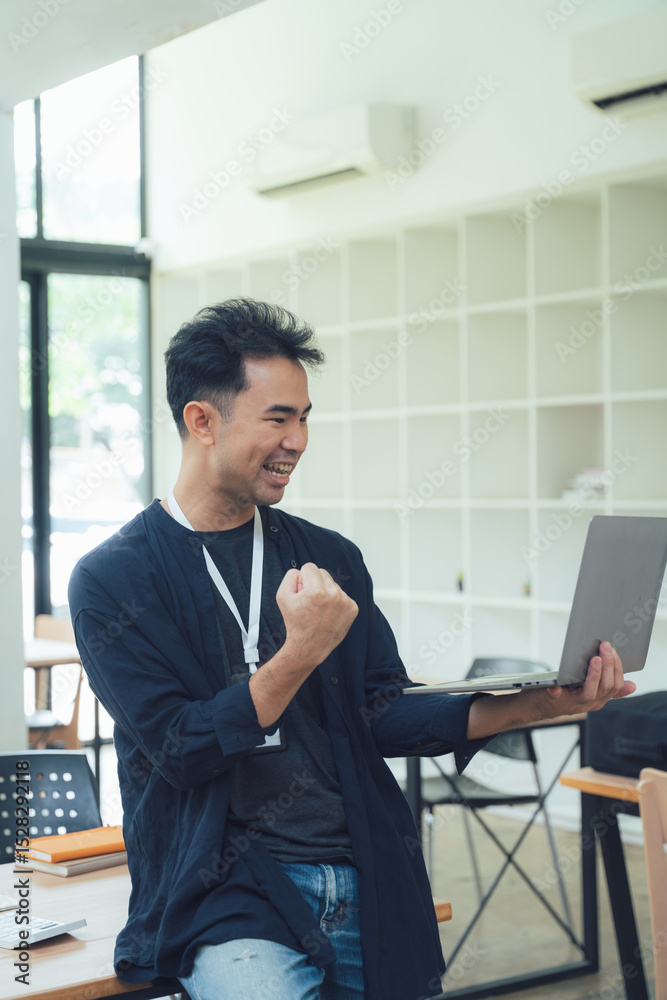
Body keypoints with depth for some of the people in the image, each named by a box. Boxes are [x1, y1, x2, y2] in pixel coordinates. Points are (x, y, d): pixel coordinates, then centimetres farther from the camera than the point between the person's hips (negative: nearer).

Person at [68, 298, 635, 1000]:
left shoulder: (330, 559, 11)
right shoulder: (113, 579, -3)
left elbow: (382, 716, 7)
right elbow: (179, 749, -10)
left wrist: (527, 705, -7)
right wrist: (301, 653, -20)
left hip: (367, 887, 5)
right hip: (228, 899, -5)